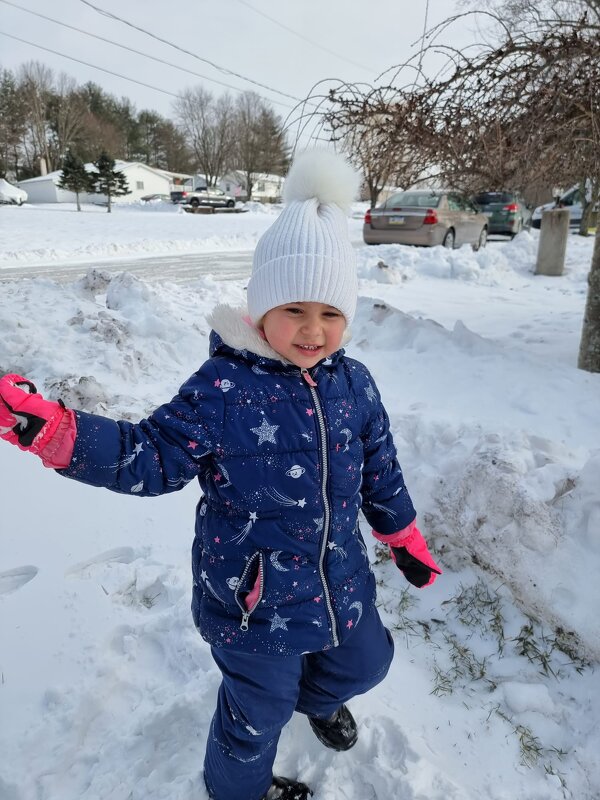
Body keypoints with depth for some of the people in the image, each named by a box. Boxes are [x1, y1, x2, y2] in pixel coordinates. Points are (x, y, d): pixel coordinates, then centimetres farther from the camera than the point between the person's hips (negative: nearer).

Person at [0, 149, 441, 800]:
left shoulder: (353, 385, -6)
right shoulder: (222, 388, -22)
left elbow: (379, 471, 6)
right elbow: (153, 458, -19)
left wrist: (403, 537, 16)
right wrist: (54, 431, -33)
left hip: (341, 583, 5)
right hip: (254, 600, -5)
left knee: (362, 664, 30)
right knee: (256, 713, 18)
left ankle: (318, 697, 68)